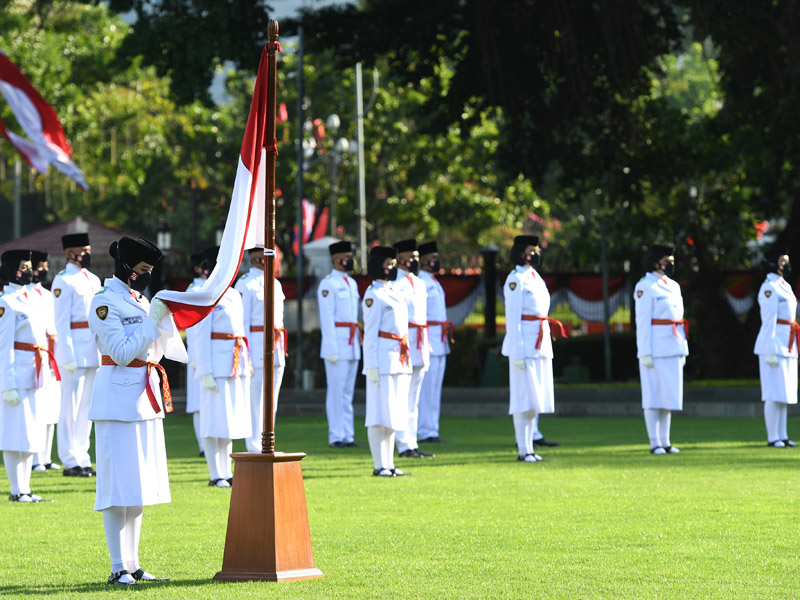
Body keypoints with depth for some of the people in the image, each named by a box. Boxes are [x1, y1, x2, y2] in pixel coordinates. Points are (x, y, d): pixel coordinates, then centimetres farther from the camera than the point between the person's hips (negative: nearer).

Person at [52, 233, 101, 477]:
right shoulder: (64, 281, -7)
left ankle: (82, 458, 16)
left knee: (87, 407, 11)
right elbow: (61, 322, -12)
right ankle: (70, 462, -1)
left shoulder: (93, 280, 16)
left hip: (94, 353, 8)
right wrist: (68, 357, -17)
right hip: (75, 353, -8)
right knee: (71, 407, -4)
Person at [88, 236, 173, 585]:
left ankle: (133, 565, 15)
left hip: (145, 398, 9)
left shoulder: (140, 300, 15)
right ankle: (118, 568, -5)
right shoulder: (105, 303, -11)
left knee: (140, 484, 10)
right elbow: (122, 352, -18)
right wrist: (154, 319, -19)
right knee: (119, 485, -8)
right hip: (118, 399, -9)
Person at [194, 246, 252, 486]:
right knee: (215, 418, -4)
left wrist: (247, 363, 15)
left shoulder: (235, 295, 15)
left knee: (232, 418, 11)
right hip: (217, 364, -8)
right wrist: (206, 372, -17)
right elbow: (202, 337, -11)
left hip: (237, 365, 8)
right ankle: (216, 475, 0)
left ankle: (227, 472, 17)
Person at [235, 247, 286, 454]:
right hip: (257, 349, -8)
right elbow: (242, 322, -10)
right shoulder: (245, 284, -7)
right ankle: (255, 450, -1)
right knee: (256, 403, -5)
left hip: (276, 350, 8)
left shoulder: (275, 283, 17)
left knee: (271, 404, 10)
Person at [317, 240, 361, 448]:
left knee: (348, 392, 9)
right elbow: (326, 318, -13)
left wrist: (359, 341, 17)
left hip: (352, 345, 8)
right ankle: (336, 437, -3)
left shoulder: (352, 283, 17)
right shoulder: (328, 284, -9)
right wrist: (332, 349, -17)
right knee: (336, 391, -5)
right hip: (337, 343, -8)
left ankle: (348, 435, 12)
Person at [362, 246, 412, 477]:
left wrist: (405, 362, 19)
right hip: (383, 360, -9)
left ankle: (388, 464, 14)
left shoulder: (392, 293, 17)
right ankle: (380, 465, -5)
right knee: (380, 414, -6)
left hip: (399, 361, 9)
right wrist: (372, 366, -17)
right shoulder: (373, 295, -9)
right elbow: (370, 332, -12)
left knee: (393, 414, 10)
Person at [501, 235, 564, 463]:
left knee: (536, 401, 9)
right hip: (524, 345, -9)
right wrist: (517, 352, -18)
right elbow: (512, 317, -14)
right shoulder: (516, 279, -11)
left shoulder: (536, 278, 16)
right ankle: (524, 450, -5)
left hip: (541, 346, 9)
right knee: (524, 399, -7)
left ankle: (528, 447, 14)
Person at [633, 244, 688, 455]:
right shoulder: (645, 287, -9)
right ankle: (655, 443, -1)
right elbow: (642, 321, -12)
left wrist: (683, 351, 16)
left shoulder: (673, 286, 15)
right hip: (656, 348, -8)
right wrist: (645, 353, -17)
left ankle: (665, 441, 12)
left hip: (673, 349, 8)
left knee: (670, 396, 8)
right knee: (654, 396, -4)